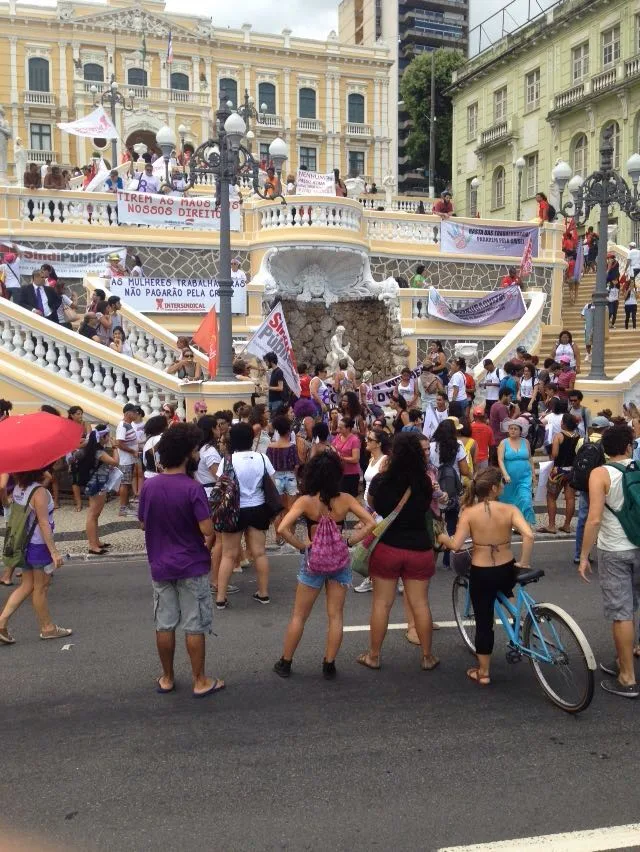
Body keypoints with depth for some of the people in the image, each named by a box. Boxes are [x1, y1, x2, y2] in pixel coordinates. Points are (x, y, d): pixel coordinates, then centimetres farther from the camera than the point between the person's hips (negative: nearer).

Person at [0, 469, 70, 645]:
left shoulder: (17, 489, 4)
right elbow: (44, 523, -23)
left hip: (23, 544, 8)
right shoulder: (39, 491, -21)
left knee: (27, 585, 16)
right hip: (39, 546, -8)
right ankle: (47, 628, 19)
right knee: (41, 587, 6)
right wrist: (54, 551, -21)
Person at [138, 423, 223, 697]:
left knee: (164, 625, 14)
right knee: (194, 626, 6)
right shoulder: (193, 488, -19)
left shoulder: (149, 485, -4)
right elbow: (207, 530, -22)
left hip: (160, 565, 5)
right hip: (192, 566, -4)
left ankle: (167, 678, 27)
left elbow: (143, 524, 6)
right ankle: (200, 681, 17)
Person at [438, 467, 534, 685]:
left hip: (481, 574, -1)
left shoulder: (469, 512, -11)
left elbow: (456, 545, -16)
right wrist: (524, 563, -11)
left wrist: (442, 538, 5)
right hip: (507, 571, 1)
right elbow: (528, 535, -23)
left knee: (483, 622, 12)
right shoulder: (509, 510, -9)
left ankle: (483, 673, 22)